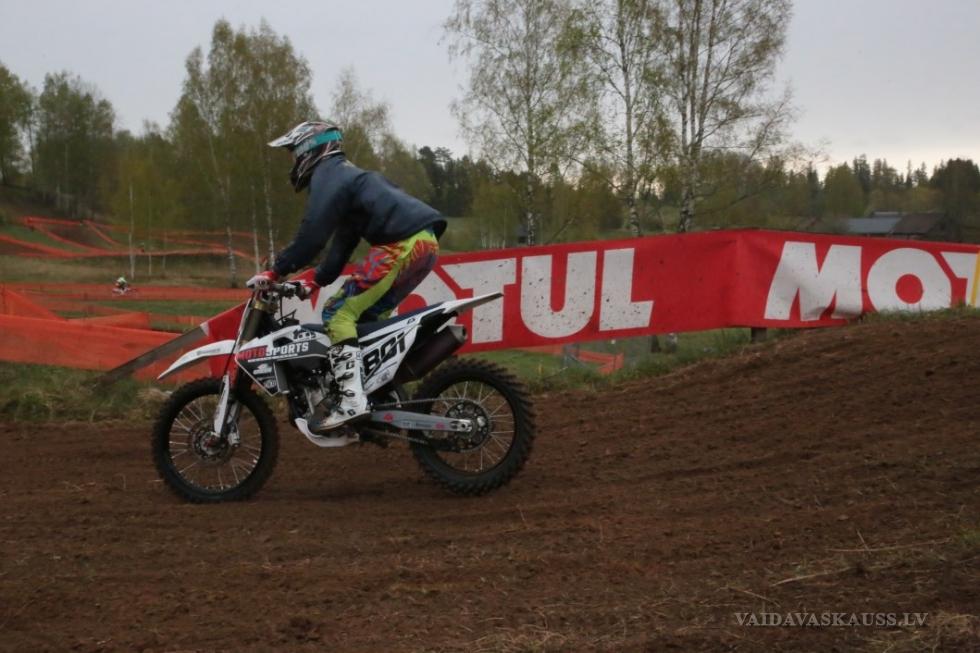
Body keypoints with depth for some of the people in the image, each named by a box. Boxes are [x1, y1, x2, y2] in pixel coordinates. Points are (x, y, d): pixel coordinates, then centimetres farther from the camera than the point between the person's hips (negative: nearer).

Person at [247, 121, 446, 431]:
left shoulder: (327, 174, 1)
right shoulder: (345, 174, 32)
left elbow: (313, 233, -12)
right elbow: (344, 240, 33)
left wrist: (275, 272, -7)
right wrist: (317, 280, 29)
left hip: (404, 242, -10)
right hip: (424, 241, 10)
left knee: (338, 313, -9)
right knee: (367, 316, 19)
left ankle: (352, 401, -21)